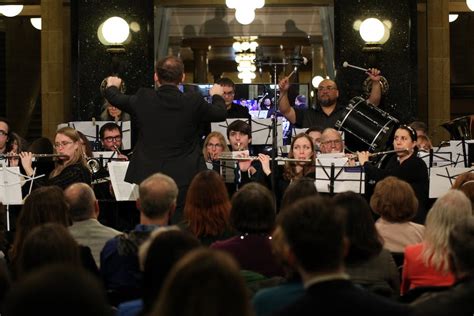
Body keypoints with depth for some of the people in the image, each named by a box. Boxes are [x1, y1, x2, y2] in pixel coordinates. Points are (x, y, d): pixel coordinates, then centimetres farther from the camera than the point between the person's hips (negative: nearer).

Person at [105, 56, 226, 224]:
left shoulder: (143, 99, -4)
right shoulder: (194, 102, -9)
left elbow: (117, 100, 16)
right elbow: (220, 113, 9)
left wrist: (112, 87, 40)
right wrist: (217, 95, 32)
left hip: (147, 179, 2)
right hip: (184, 179, -2)